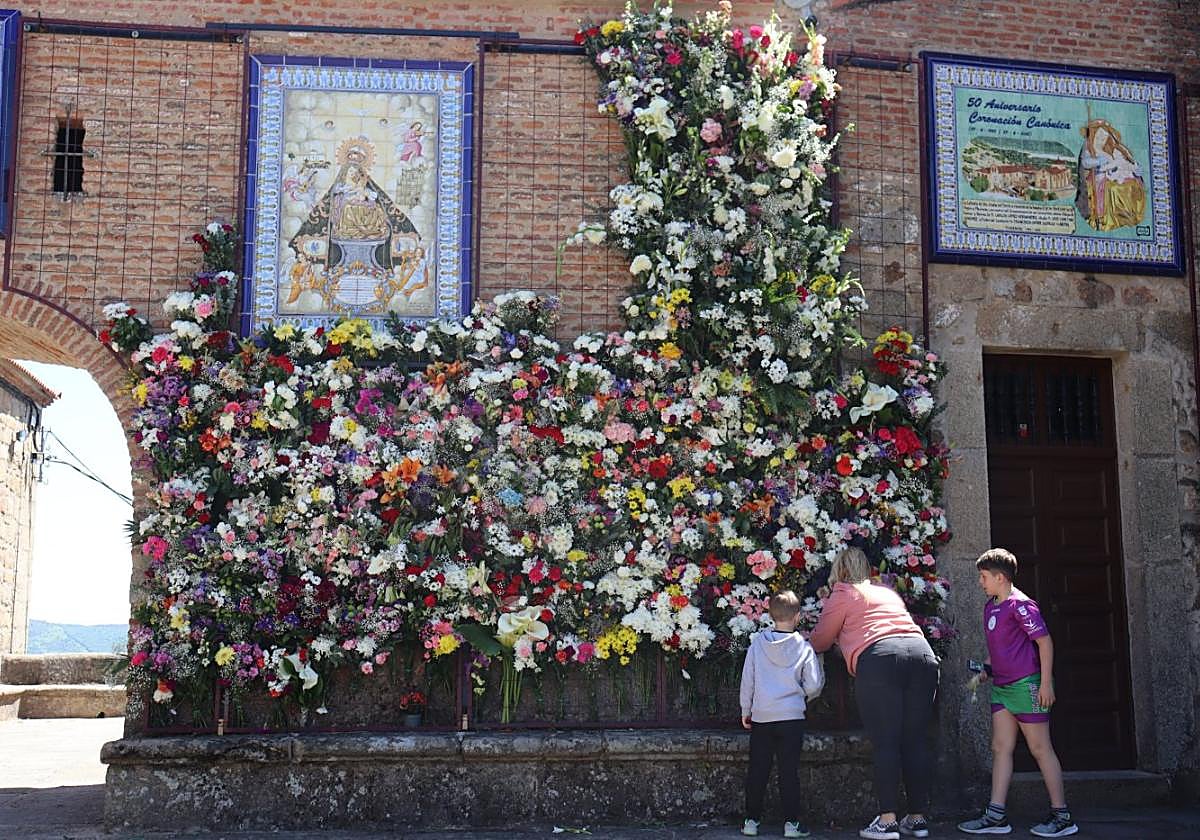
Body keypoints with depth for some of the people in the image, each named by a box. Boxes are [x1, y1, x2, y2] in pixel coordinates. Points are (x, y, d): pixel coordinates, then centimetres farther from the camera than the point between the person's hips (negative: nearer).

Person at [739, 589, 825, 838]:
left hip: (761, 717, 2)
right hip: (792, 716, -1)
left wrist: (746, 710, 14)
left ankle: (752, 819, 12)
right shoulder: (803, 646, -4)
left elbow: (747, 678, 3)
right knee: (789, 771, 2)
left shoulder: (758, 642, 0)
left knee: (757, 770, 7)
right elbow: (813, 685, -3)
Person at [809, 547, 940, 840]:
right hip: (922, 654, 6)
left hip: (879, 658, -5)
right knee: (915, 740, 7)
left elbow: (820, 641, 19)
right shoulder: (888, 593, 31)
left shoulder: (842, 595, 14)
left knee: (885, 742, -5)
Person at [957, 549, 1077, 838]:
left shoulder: (1020, 604, -13)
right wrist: (986, 667, 11)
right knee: (1000, 748, 6)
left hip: (1026, 684, -9)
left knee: (1040, 749, -2)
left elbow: (1045, 641, -16)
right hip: (1002, 686, 9)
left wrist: (1046, 683, -18)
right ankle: (996, 815, 7)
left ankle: (1062, 816, 7)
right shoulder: (990, 606, 13)